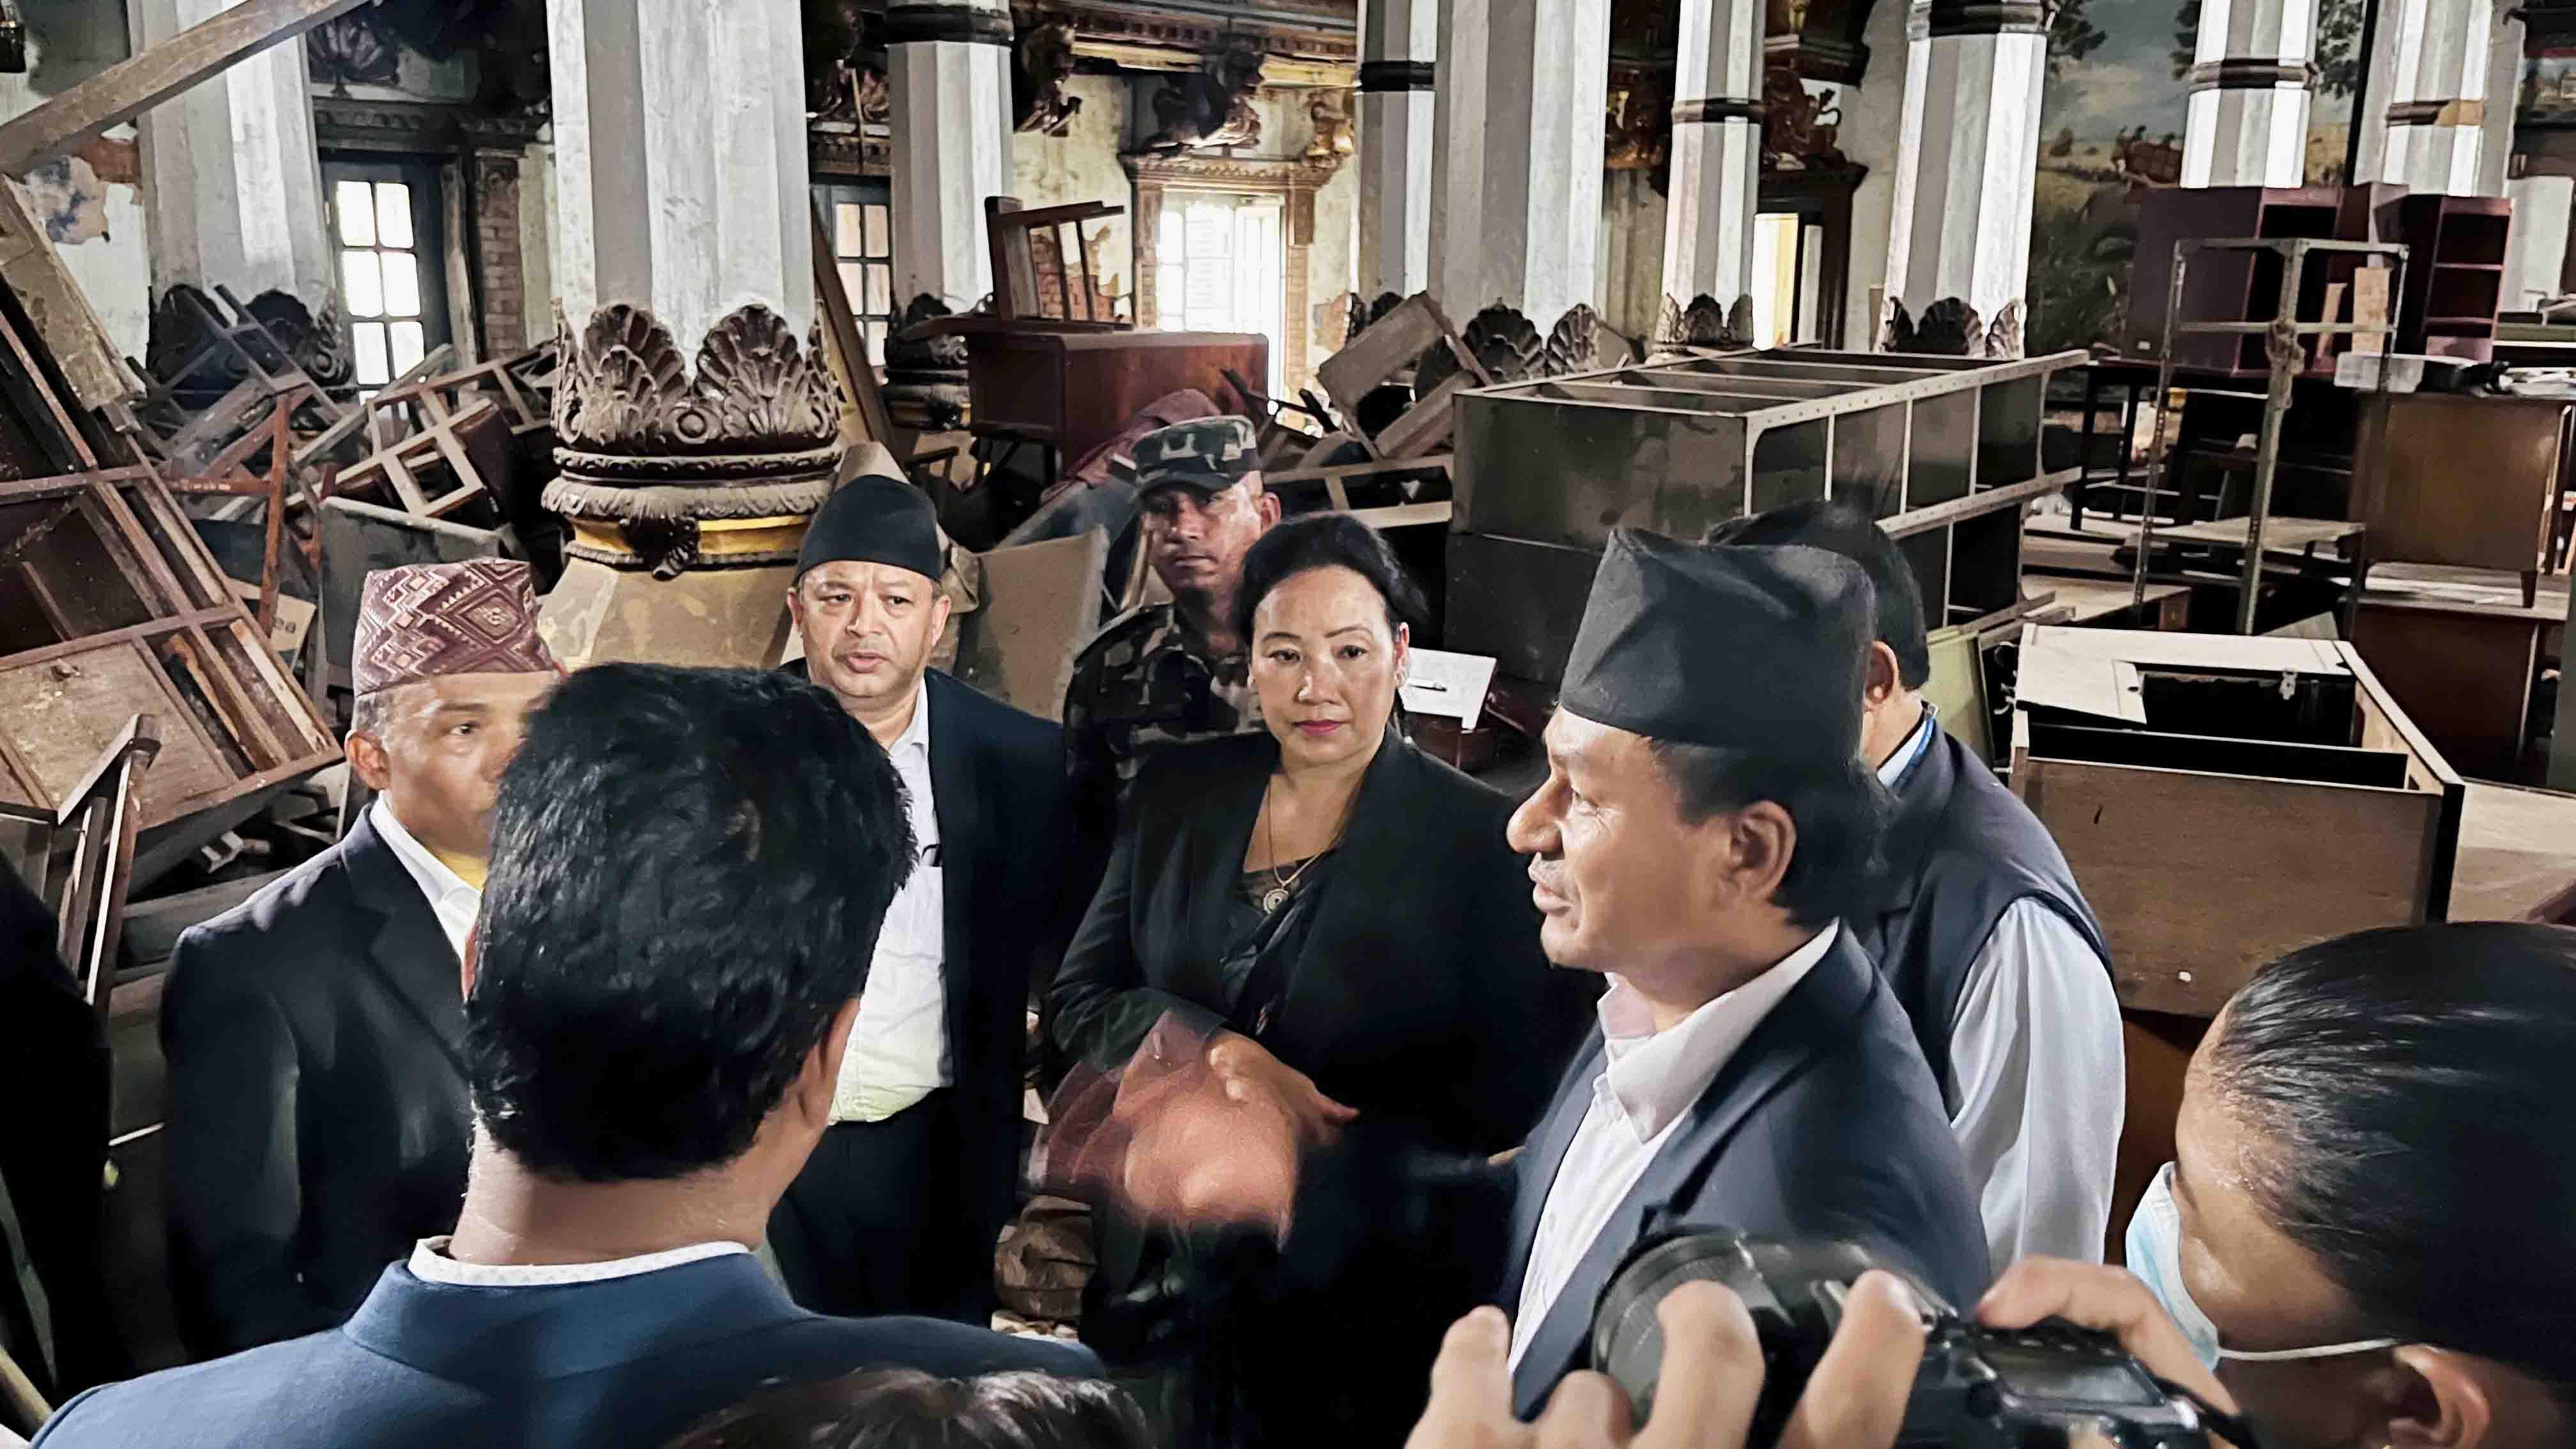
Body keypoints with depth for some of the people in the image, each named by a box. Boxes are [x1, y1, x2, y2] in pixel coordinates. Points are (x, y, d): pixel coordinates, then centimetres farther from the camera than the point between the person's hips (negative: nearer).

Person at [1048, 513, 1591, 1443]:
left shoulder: (1480, 837, -10)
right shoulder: (1178, 793, 2)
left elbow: (1520, 1090, -11)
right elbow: (1081, 1001, 2)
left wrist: (1296, 1153, -18)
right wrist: (1222, 1054, -16)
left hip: (1365, 1310, -3)